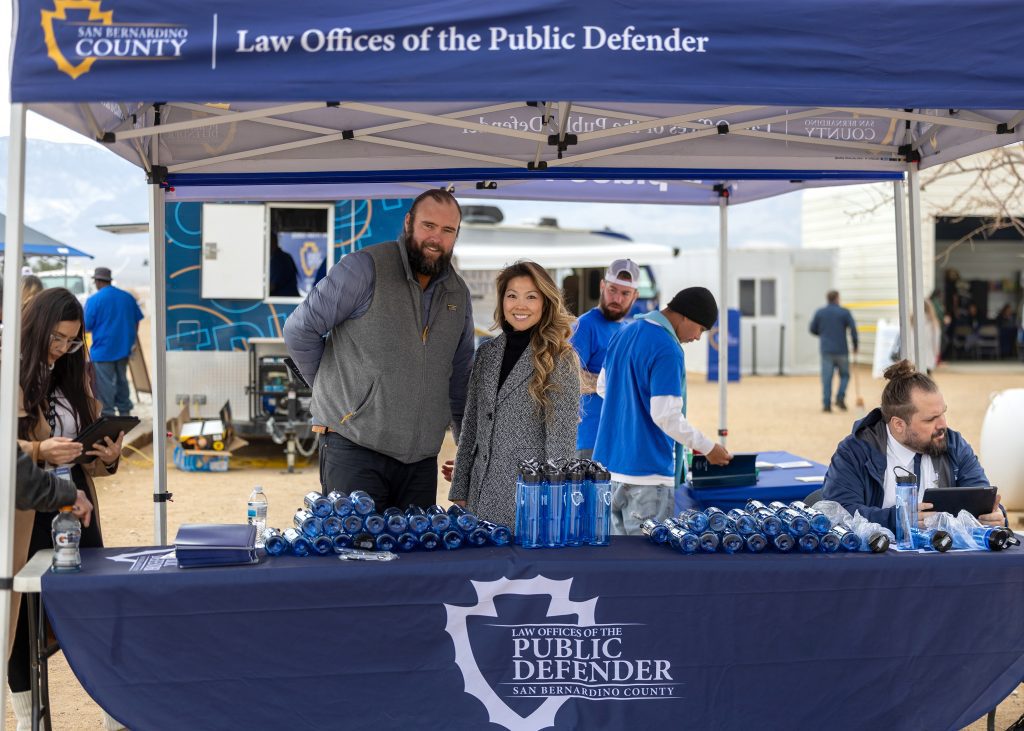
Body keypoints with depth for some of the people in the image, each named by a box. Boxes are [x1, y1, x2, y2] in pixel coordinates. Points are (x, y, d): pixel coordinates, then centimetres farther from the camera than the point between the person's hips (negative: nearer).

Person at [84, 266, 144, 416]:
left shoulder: (94, 300, -13)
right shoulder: (127, 297, 4)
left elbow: (87, 326, -12)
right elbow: (137, 320, 11)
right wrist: (131, 339, 22)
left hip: (103, 349, -6)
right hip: (123, 348, 6)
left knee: (105, 384, 0)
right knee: (121, 380, 18)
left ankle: (107, 414, 1)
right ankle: (124, 411, 23)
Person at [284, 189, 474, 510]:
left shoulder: (458, 294, 13)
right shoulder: (365, 268, -7)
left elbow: (460, 376, 23)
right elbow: (299, 330, -4)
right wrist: (333, 388, 3)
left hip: (420, 459, 6)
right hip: (355, 448, -5)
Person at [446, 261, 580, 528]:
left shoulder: (560, 359, -6)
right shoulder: (487, 352, 9)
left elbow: (562, 437, -8)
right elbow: (471, 424, 12)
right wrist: (460, 491, 9)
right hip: (483, 494, 5)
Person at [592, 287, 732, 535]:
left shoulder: (624, 334, 10)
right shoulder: (667, 350, -17)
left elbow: (603, 387, 21)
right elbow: (665, 415, -21)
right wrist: (709, 449, -11)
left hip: (609, 461, 9)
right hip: (647, 472, -9)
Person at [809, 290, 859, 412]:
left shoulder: (819, 313, 6)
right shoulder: (844, 312, -2)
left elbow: (812, 329, 10)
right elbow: (853, 329, -7)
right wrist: (855, 345, 4)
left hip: (826, 350, 2)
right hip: (841, 350, -2)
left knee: (826, 378, 1)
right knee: (844, 375, 13)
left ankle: (827, 404, -4)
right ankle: (840, 397, -4)